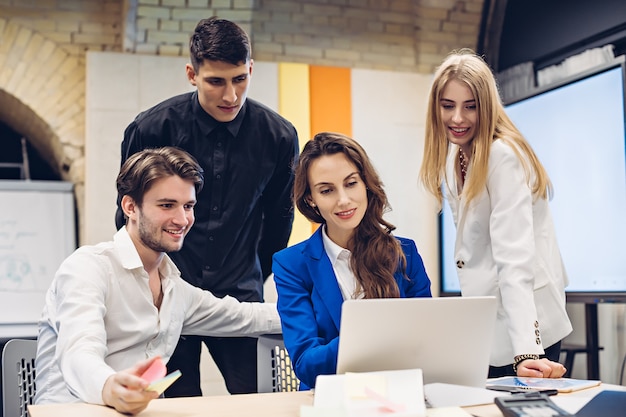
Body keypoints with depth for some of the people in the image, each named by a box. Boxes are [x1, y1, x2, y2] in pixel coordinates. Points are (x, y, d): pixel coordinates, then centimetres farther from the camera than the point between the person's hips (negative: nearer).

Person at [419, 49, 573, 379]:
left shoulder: (503, 156, -18)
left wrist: (526, 351, -34)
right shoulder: (454, 157, 7)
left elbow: (515, 257, -27)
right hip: (486, 326, 8)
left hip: (525, 324, -8)